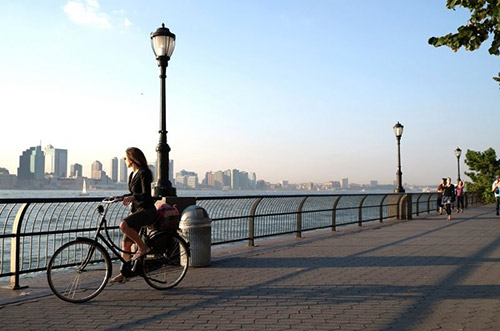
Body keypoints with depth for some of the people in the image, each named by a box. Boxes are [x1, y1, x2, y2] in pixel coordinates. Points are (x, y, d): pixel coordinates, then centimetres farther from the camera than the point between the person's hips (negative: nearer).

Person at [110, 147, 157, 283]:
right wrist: (121, 197, 13)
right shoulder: (132, 175, 14)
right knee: (125, 243, 7)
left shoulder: (144, 173, -13)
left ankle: (143, 247, -15)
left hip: (147, 210, -9)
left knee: (124, 224, -32)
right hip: (136, 210, 9)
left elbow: (146, 195, -23)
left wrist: (132, 197, -37)